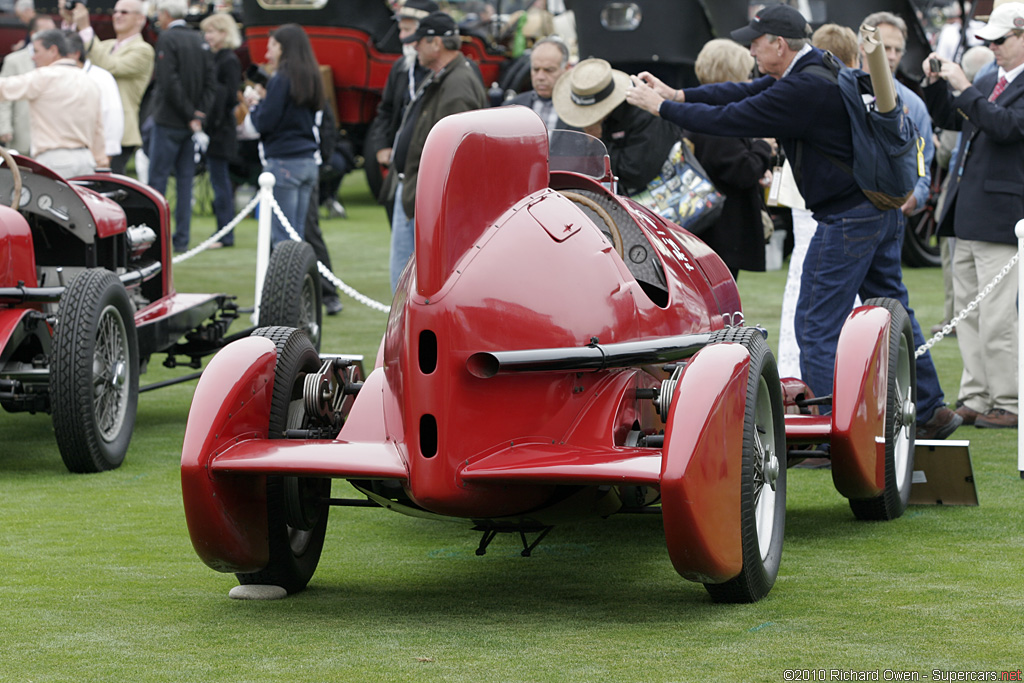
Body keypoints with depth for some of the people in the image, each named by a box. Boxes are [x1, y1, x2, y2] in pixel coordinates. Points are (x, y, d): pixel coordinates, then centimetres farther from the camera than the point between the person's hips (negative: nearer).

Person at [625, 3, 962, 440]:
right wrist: (678, 95, 7)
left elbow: (732, 119, -18)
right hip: (884, 207, 10)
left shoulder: (804, 89, -21)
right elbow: (746, 93, 13)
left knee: (817, 324, -4)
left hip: (848, 217, -10)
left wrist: (661, 107, -7)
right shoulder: (821, 68, 10)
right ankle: (929, 410, 21)